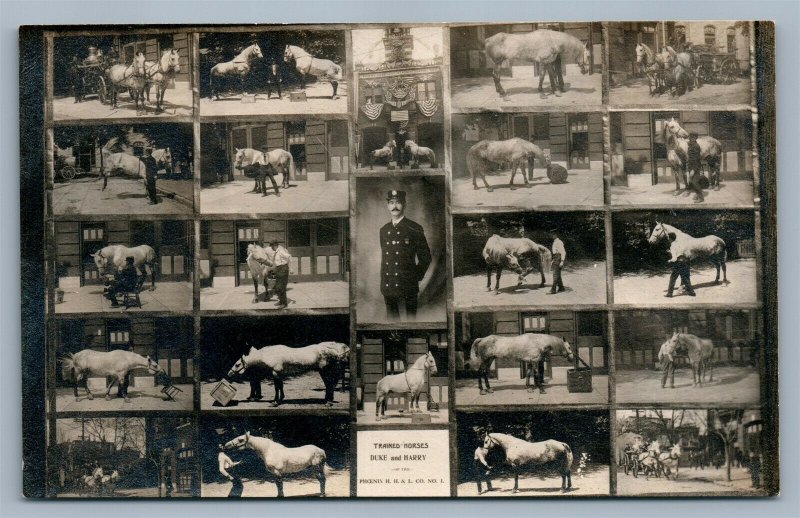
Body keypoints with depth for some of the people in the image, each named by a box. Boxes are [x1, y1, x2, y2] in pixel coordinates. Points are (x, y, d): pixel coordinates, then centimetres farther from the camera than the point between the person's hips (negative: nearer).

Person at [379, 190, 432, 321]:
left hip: (408, 287, -4)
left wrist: (416, 277, 1)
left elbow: (425, 258, 2)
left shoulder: (415, 229, -3)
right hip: (388, 287, 5)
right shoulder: (383, 230, 12)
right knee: (391, 319, 8)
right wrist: (383, 283, 14)